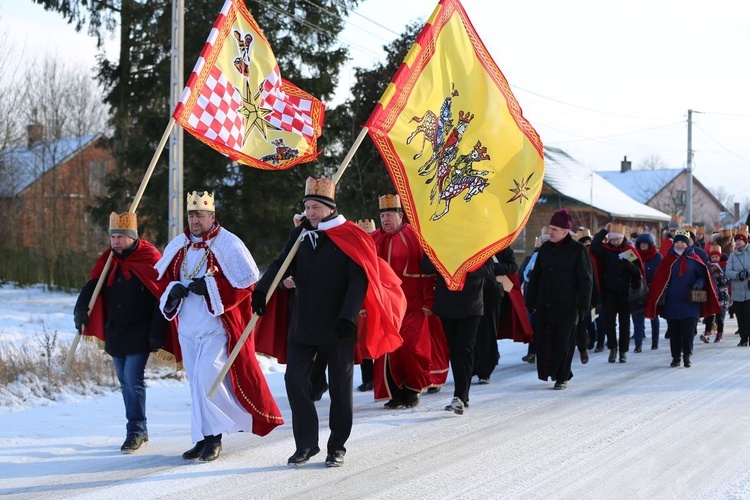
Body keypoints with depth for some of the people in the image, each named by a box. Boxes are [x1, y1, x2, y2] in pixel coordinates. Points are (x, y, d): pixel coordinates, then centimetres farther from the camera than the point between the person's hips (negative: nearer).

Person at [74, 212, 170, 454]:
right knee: (125, 382, 10)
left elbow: (162, 297, -11)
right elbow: (93, 285, 6)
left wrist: (157, 333, -15)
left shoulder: (149, 258, -10)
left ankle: (135, 431, -1)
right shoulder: (108, 259, 8)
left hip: (139, 334, -6)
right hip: (115, 333, 6)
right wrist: (81, 309, -13)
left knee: (133, 380, -10)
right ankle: (141, 432, 18)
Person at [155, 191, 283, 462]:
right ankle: (204, 438, 18)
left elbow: (246, 285, -12)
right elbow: (163, 279, 17)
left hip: (217, 326, -6)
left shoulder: (229, 245, -8)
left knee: (205, 379, -15)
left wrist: (210, 287, -20)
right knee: (198, 383, 10)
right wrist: (174, 289, -7)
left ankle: (213, 436, -3)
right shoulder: (178, 246, 10)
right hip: (187, 328, 6)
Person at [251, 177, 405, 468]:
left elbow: (359, 279, -12)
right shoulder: (299, 235, 8)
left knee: (340, 387, 5)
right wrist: (261, 290, -12)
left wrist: (348, 316, -23)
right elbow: (282, 265, 7)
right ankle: (306, 444, 10)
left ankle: (337, 447, 17)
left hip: (338, 327, -4)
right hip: (303, 325, 4)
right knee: (295, 380, -1)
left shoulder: (350, 237, -8)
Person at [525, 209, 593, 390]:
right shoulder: (546, 248, 11)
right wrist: (530, 300, 12)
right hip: (544, 305, 5)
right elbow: (535, 276, 16)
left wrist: (583, 306, -10)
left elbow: (585, 280, -5)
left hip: (566, 307, -5)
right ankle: (547, 371, 19)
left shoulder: (578, 250, -5)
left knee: (563, 342, -1)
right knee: (543, 340, 3)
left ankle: (562, 377, 9)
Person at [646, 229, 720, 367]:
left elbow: (703, 275, 8)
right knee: (674, 332, 4)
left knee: (688, 330, -5)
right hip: (672, 303, 1)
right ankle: (676, 357, 13)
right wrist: (660, 298, 0)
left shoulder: (694, 259, 3)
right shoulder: (668, 260, 5)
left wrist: (699, 283, -13)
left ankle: (687, 356, 5)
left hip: (690, 302, -1)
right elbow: (659, 280, 6)